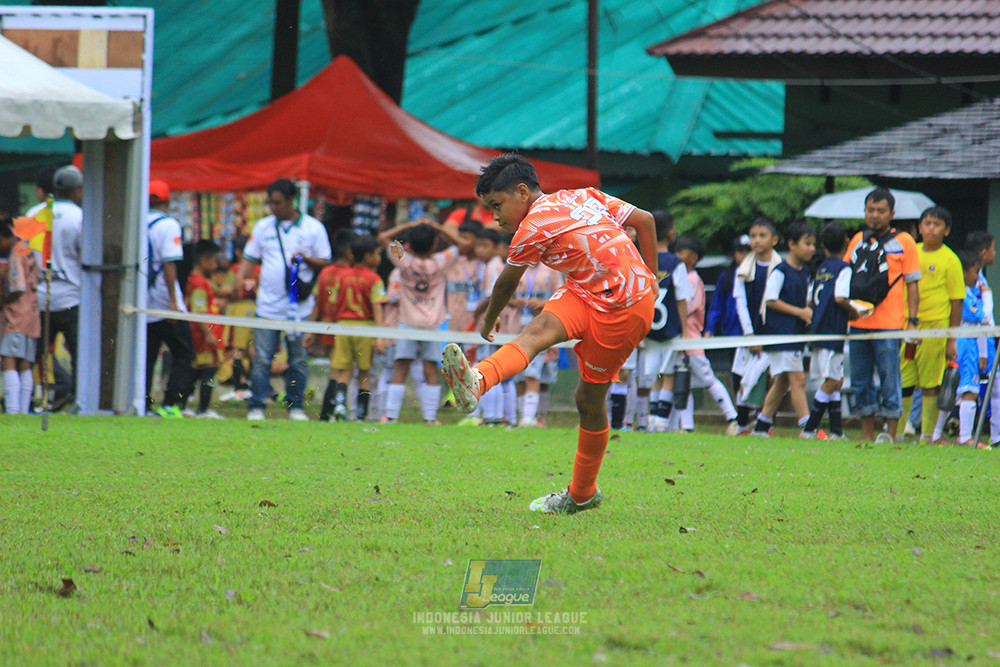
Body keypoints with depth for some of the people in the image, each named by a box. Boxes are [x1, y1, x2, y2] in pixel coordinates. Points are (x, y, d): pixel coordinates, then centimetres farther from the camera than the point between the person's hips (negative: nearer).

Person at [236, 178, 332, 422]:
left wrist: (306, 259, -15)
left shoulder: (314, 228, 4)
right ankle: (256, 407, -1)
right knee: (261, 358, -4)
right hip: (268, 307, 1)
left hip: (299, 307, -1)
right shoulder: (263, 227, 11)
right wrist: (240, 278, -7)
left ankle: (295, 406, 13)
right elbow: (250, 258, 12)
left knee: (298, 360, 4)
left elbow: (325, 263, 5)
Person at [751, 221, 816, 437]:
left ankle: (762, 425, 20)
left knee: (782, 382, 12)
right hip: (781, 332, -9)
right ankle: (807, 425, -15)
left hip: (796, 333, 9)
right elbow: (770, 300, -14)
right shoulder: (781, 271, -12)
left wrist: (808, 310, 0)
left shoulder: (804, 271, 14)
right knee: (797, 379, -13)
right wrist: (800, 312, -16)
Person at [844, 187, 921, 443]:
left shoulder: (903, 242, 3)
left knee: (889, 380, -5)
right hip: (857, 323, 5)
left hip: (888, 325, -5)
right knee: (860, 381, 8)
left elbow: (912, 285, 2)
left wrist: (912, 320, -6)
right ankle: (867, 434, 16)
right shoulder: (858, 240, 15)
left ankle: (890, 433, 1)